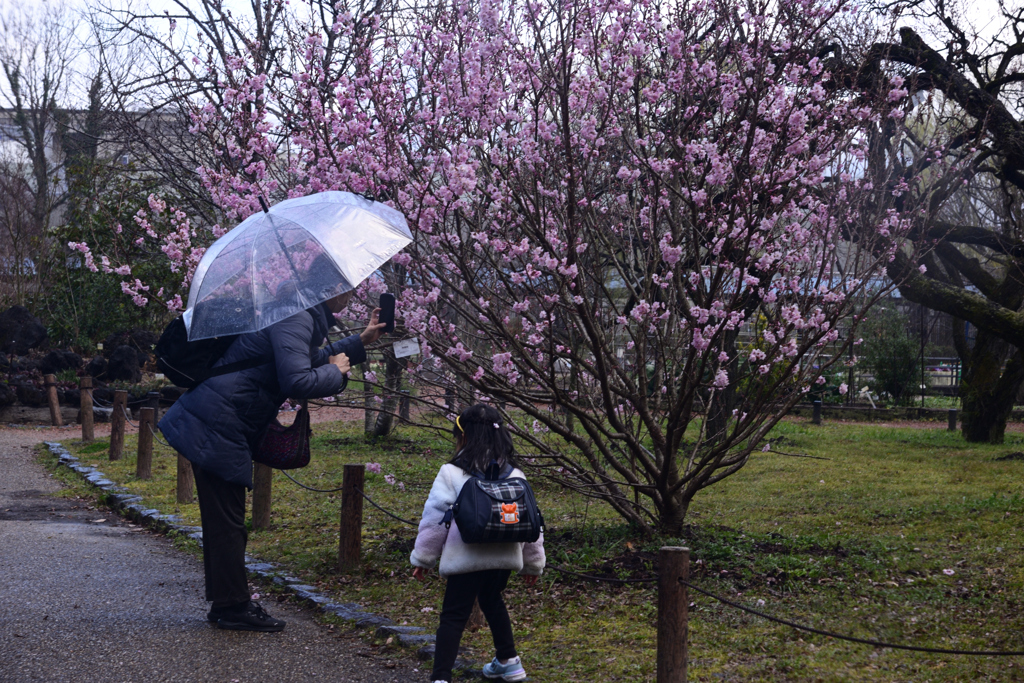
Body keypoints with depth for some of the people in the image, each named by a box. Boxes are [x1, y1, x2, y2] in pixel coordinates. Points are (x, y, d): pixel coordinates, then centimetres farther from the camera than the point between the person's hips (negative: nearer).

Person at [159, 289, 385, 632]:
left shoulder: (308, 317, 13)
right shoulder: (295, 320, -20)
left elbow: (306, 362, 30)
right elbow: (297, 382, -29)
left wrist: (360, 341, 27)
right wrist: (335, 372, -11)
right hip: (216, 427, -11)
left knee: (224, 519, 16)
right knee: (227, 521, -3)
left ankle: (226, 602, 25)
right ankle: (232, 606, 4)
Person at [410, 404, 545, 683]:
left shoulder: (452, 474, -7)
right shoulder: (515, 476, 7)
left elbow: (434, 519, -4)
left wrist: (423, 558, 6)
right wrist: (534, 563, 24)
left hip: (466, 559, -5)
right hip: (503, 557, 5)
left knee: (453, 616, -2)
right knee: (493, 602, 29)